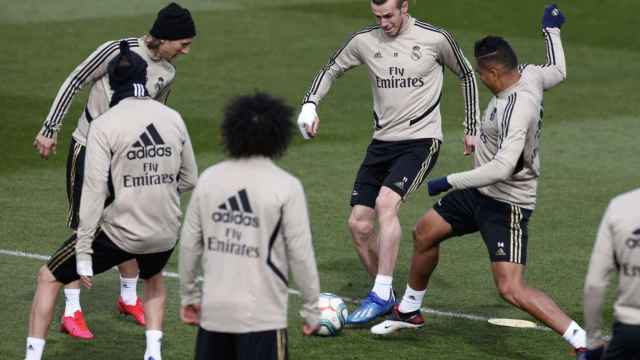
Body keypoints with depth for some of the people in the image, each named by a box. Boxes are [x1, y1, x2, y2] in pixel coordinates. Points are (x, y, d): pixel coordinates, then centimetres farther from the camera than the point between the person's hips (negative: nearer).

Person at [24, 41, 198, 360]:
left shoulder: (105, 125, -13)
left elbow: (94, 191, -17)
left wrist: (83, 254, -14)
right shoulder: (173, 119, 0)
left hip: (119, 232, -4)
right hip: (166, 234, 4)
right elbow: (189, 180, 9)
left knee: (48, 278, 14)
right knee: (154, 279, 38)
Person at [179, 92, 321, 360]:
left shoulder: (209, 178, 3)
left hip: (214, 310, 5)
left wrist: (189, 295, 19)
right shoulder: (286, 187, -10)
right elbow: (301, 254, -9)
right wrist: (312, 309, 2)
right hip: (262, 317, -4)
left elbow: (189, 244, 7)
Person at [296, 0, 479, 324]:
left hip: (421, 141, -5)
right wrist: (310, 104, -1)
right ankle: (385, 296, 19)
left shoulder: (436, 39, -7)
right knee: (359, 224, -1)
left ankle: (380, 296, -23)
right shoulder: (364, 41, 2)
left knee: (386, 203, -27)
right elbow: (331, 70, 17)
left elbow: (466, 75, 9)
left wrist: (471, 128, 9)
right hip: (382, 141, 5)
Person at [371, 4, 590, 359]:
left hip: (506, 204, -10)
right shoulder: (529, 74, -6)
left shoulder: (518, 108, -32)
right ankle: (409, 310, 43)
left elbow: (503, 167, -40)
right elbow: (558, 72, 18)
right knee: (424, 233, 22)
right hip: (482, 191, 10)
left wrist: (449, 182, -31)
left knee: (512, 290, -18)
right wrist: (551, 29, 32)